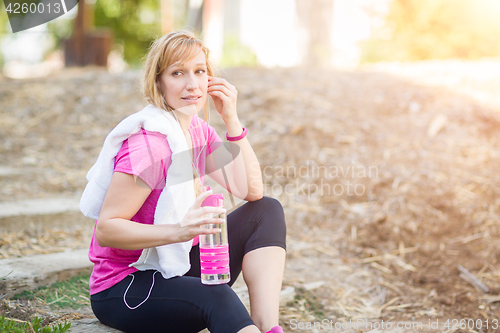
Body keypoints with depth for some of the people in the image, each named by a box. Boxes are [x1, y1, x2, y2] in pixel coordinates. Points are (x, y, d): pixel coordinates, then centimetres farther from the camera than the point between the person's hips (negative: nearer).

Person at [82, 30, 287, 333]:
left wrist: (232, 120, -9)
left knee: (267, 210, -4)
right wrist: (178, 231, -36)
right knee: (216, 297, -37)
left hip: (178, 268, 9)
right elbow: (105, 229, -24)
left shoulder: (200, 132, 4)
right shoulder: (149, 143, -22)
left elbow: (251, 191, -3)